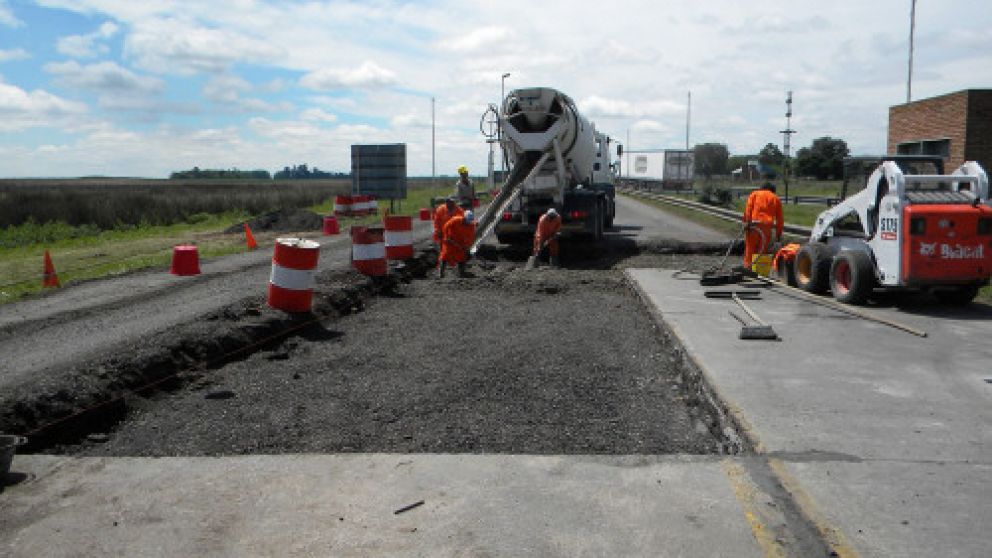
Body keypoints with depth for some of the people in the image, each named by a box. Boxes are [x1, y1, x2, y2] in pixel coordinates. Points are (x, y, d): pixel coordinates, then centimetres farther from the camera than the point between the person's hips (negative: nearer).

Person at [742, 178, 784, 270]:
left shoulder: (754, 194, 18)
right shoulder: (776, 199, 21)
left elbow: (748, 208, 0)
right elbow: (780, 219, 17)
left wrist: (746, 221, -8)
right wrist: (778, 234, 19)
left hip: (753, 224, -1)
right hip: (767, 226, 1)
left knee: (750, 248, 1)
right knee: (762, 250, 6)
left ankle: (748, 266, -5)